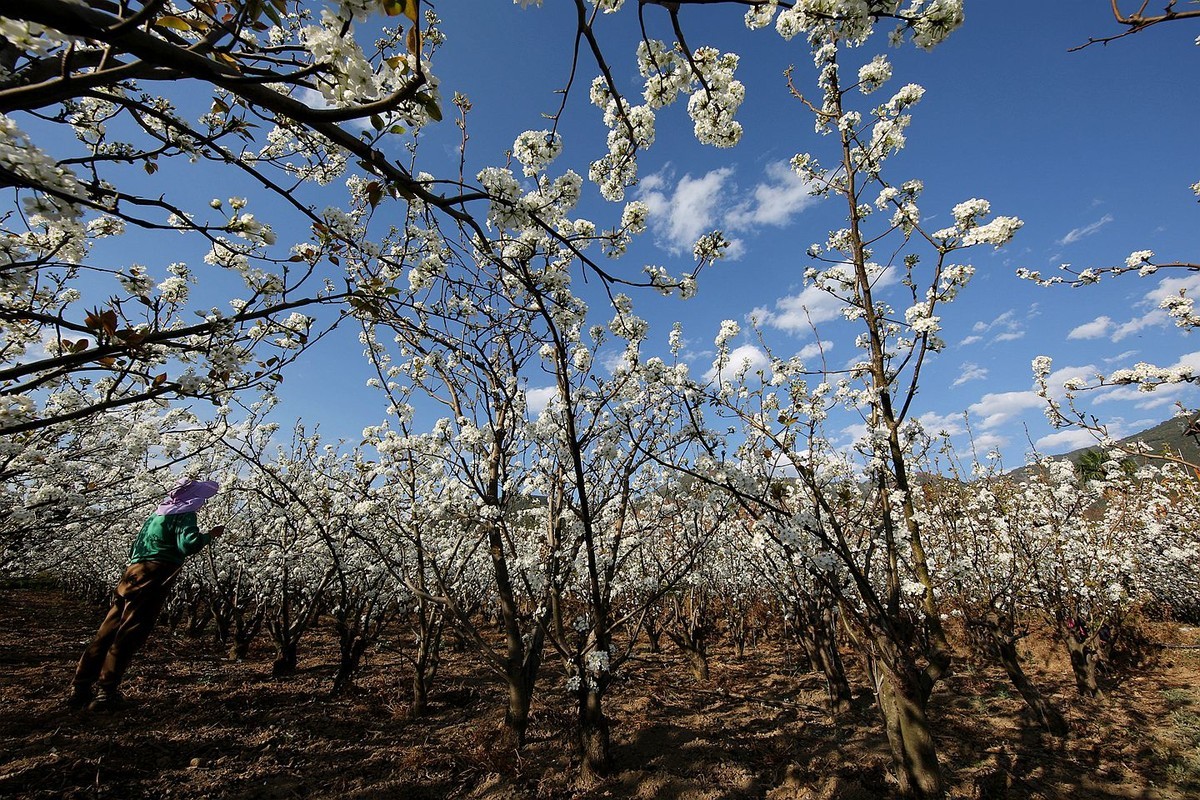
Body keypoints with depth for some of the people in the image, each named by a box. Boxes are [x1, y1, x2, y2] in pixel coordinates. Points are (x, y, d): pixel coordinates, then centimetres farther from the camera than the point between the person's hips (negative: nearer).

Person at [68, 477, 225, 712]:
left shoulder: (158, 513, 24)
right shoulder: (185, 514, -4)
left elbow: (134, 548, 30)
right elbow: (188, 545, -17)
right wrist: (210, 535, -4)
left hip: (134, 572, 8)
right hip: (154, 578, -8)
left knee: (108, 631, 10)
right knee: (129, 635, -5)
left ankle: (80, 687, 13)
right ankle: (105, 692, -4)